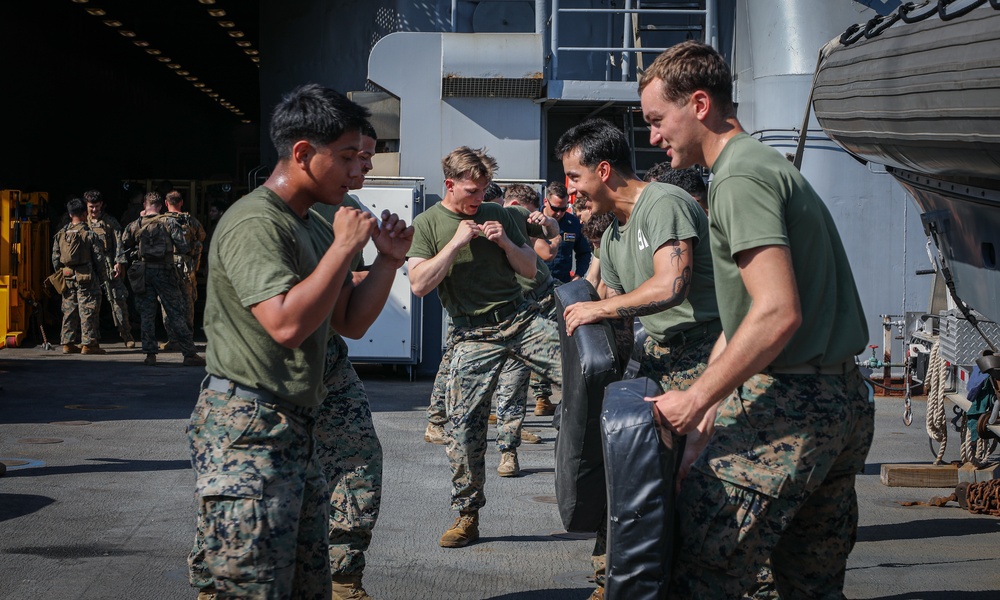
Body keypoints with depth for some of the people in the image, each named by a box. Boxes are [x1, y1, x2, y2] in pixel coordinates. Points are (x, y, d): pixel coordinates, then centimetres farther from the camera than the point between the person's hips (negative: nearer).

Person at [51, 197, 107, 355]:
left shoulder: (60, 234, 5)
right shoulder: (89, 234, -9)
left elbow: (55, 259, 8)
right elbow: (99, 258, -8)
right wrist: (96, 272, 9)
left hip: (67, 278, 5)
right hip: (86, 279, -5)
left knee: (69, 310, 11)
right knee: (87, 311, -1)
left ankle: (68, 343, 13)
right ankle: (88, 343, -2)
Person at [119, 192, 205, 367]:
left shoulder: (134, 226, 4)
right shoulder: (169, 222, -4)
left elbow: (123, 250, 8)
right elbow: (184, 247, -9)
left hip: (142, 272, 2)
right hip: (164, 272, -2)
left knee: (146, 313, 10)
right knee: (176, 313, 0)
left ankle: (150, 354, 5)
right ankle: (189, 354, -1)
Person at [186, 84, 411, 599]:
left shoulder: (315, 227, 17)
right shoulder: (254, 223, -14)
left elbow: (351, 322, 19)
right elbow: (286, 323, -26)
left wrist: (388, 260, 6)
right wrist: (343, 248, -18)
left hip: (296, 430, 10)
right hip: (248, 431, -10)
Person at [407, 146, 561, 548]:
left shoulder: (497, 215, 12)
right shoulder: (427, 224, 3)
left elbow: (530, 269, 15)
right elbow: (419, 284, -8)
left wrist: (506, 243, -4)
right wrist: (456, 243, -13)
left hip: (521, 317, 2)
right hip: (474, 334, -2)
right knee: (465, 423, -5)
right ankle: (467, 516, 7)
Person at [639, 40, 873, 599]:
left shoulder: (740, 178, -12)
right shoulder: (771, 165, 21)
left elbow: (778, 313, -22)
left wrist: (698, 400, -17)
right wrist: (707, 405, 23)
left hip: (785, 407, -11)